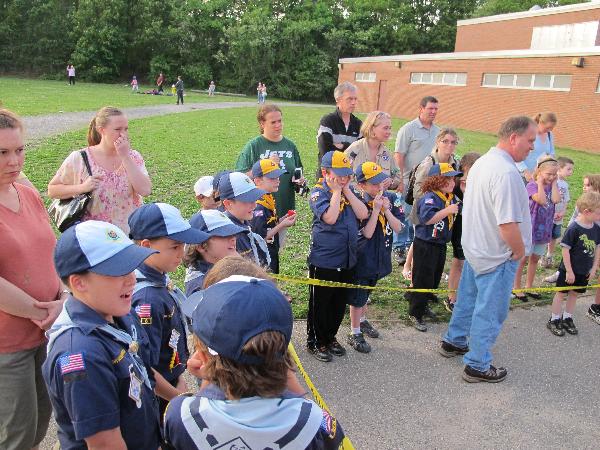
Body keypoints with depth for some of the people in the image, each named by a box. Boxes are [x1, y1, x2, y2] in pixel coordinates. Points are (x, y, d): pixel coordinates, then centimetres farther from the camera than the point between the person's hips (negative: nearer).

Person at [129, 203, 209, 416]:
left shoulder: (161, 283, -2)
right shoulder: (148, 300, -29)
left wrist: (179, 379, 5)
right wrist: (180, 398, -16)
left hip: (170, 385, 8)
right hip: (156, 401, -8)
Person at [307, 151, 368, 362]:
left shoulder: (349, 192, 8)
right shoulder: (319, 192, -12)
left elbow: (363, 214, -7)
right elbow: (330, 218, -28)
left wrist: (347, 190, -8)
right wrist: (336, 191, -19)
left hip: (348, 259, 6)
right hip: (323, 260, -6)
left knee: (340, 303, 18)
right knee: (319, 303, 8)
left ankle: (330, 337, 37)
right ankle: (315, 341, 25)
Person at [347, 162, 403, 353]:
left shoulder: (389, 198, -4)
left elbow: (397, 227, -5)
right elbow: (367, 233, -25)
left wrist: (386, 209, -18)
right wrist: (376, 208, -28)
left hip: (380, 256, 6)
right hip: (363, 257, -6)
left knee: (366, 293, 26)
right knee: (358, 296, 6)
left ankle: (362, 321, 46)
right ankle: (355, 334, 20)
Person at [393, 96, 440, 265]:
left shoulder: (437, 131, 11)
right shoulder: (408, 129, -7)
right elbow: (399, 156, -11)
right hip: (409, 180, -5)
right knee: (405, 214, 1)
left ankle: (411, 244, 27)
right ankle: (399, 248, 13)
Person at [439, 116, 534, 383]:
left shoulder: (482, 162, 4)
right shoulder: (506, 173, -27)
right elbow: (508, 224, -31)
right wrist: (520, 251, -13)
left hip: (475, 247, 9)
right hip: (498, 256, -9)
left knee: (468, 299, 24)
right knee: (489, 312, 5)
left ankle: (454, 341, 41)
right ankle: (477, 366, 19)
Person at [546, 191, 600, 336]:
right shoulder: (574, 228, -23)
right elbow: (565, 250, -19)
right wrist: (569, 271, -16)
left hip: (585, 271, 6)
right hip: (569, 270, -6)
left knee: (574, 293, 18)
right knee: (561, 293, 7)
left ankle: (567, 319, 33)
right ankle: (554, 320, 20)